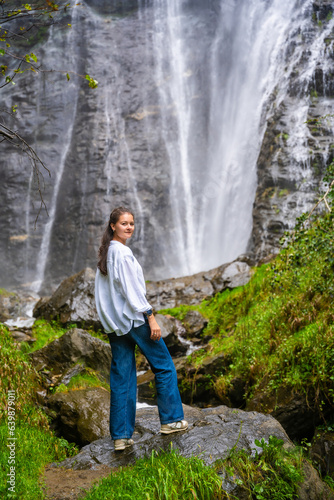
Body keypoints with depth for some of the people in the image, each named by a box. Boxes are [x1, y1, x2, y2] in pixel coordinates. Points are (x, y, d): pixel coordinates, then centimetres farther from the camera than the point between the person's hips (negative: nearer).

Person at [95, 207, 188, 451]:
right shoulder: (123, 252, -14)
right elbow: (132, 289, -18)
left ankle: (121, 435, 10)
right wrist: (151, 318, -15)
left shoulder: (105, 253, 13)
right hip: (134, 318, -8)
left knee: (122, 377, 8)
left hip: (114, 322, 8)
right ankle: (171, 419, 14)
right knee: (164, 366, 7)